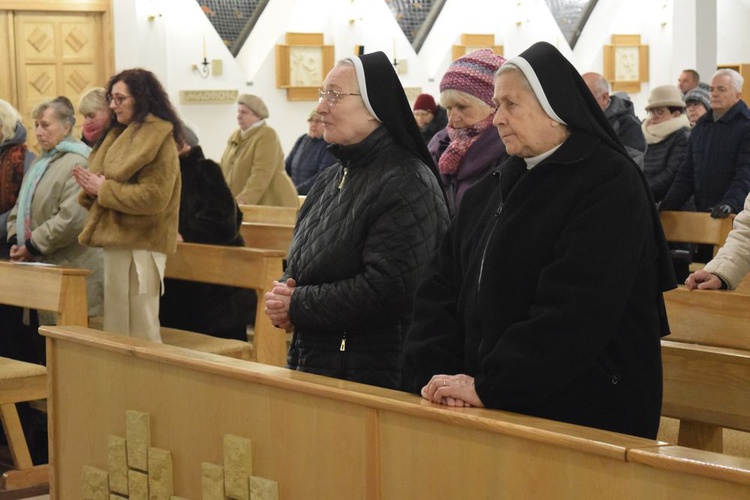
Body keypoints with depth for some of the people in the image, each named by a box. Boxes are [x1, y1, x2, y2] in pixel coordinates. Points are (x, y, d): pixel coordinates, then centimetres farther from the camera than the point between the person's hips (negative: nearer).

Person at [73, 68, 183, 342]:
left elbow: (153, 196, -20)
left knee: (140, 325, -4)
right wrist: (91, 188, -3)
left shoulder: (159, 139, -10)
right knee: (117, 322, 11)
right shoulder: (120, 135, 16)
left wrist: (103, 189, -13)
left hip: (140, 244, -9)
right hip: (117, 239, 9)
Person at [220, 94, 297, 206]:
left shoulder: (267, 135, -11)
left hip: (271, 203, -7)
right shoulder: (235, 136, 15)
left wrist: (244, 200, -30)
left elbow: (261, 174, -22)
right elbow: (224, 168, 16)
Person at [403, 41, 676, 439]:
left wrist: (489, 388, -23)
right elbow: (441, 287, 6)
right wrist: (433, 375, -9)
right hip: (493, 410, 6)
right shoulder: (490, 191, 13)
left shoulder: (611, 185, -11)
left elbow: (574, 311, -21)